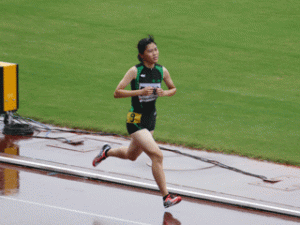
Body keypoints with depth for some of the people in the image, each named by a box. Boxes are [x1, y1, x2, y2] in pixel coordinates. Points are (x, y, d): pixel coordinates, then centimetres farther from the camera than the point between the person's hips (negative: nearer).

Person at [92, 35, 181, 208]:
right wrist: (140, 92, -26)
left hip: (151, 119, 7)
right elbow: (117, 93, -15)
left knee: (132, 155, 26)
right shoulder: (135, 71, -15)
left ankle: (107, 152, 55)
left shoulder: (162, 71, -1)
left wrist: (165, 93, -8)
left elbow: (173, 89, 15)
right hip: (136, 121, -7)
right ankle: (166, 197, -13)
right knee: (157, 155, -18)